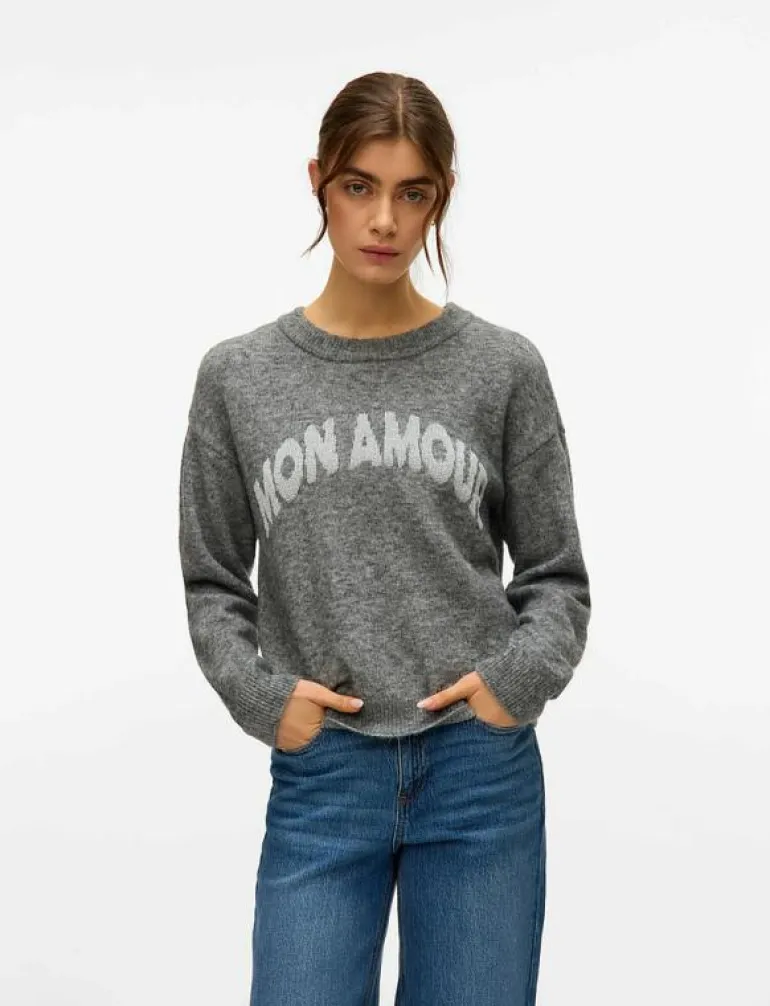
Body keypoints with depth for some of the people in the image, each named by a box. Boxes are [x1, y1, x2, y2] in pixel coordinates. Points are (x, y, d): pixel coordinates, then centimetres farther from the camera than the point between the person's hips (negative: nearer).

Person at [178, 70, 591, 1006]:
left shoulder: (503, 368, 0)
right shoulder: (237, 376, 2)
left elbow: (556, 573, 6)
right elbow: (213, 584, 8)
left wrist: (524, 674, -10)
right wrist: (256, 694, -7)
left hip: (482, 768, 0)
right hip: (321, 775, 0)